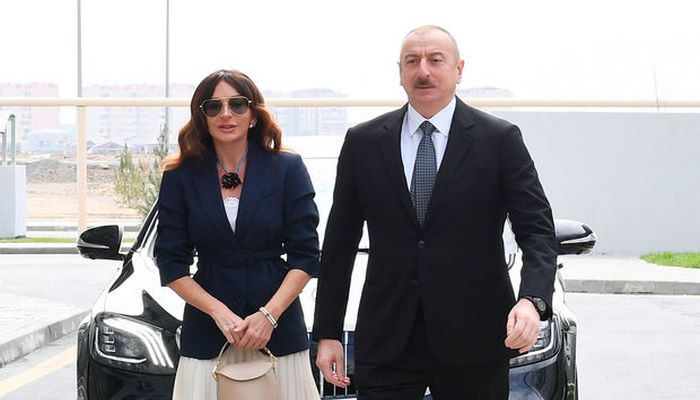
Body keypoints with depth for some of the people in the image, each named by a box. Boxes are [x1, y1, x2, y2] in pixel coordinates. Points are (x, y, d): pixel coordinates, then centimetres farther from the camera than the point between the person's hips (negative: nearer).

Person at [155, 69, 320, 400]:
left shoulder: (287, 168, 0)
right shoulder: (181, 177, 3)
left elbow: (305, 255, -1)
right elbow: (171, 264, 2)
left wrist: (269, 314, -13)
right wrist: (219, 312, -11)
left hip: (278, 331, 0)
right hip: (206, 335, 1)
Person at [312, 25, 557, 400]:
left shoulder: (500, 140, -1)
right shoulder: (363, 142, 5)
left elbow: (537, 229, -5)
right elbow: (339, 242, 8)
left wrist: (532, 299, -24)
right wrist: (327, 333, 5)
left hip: (473, 340, -1)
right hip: (386, 341, 1)